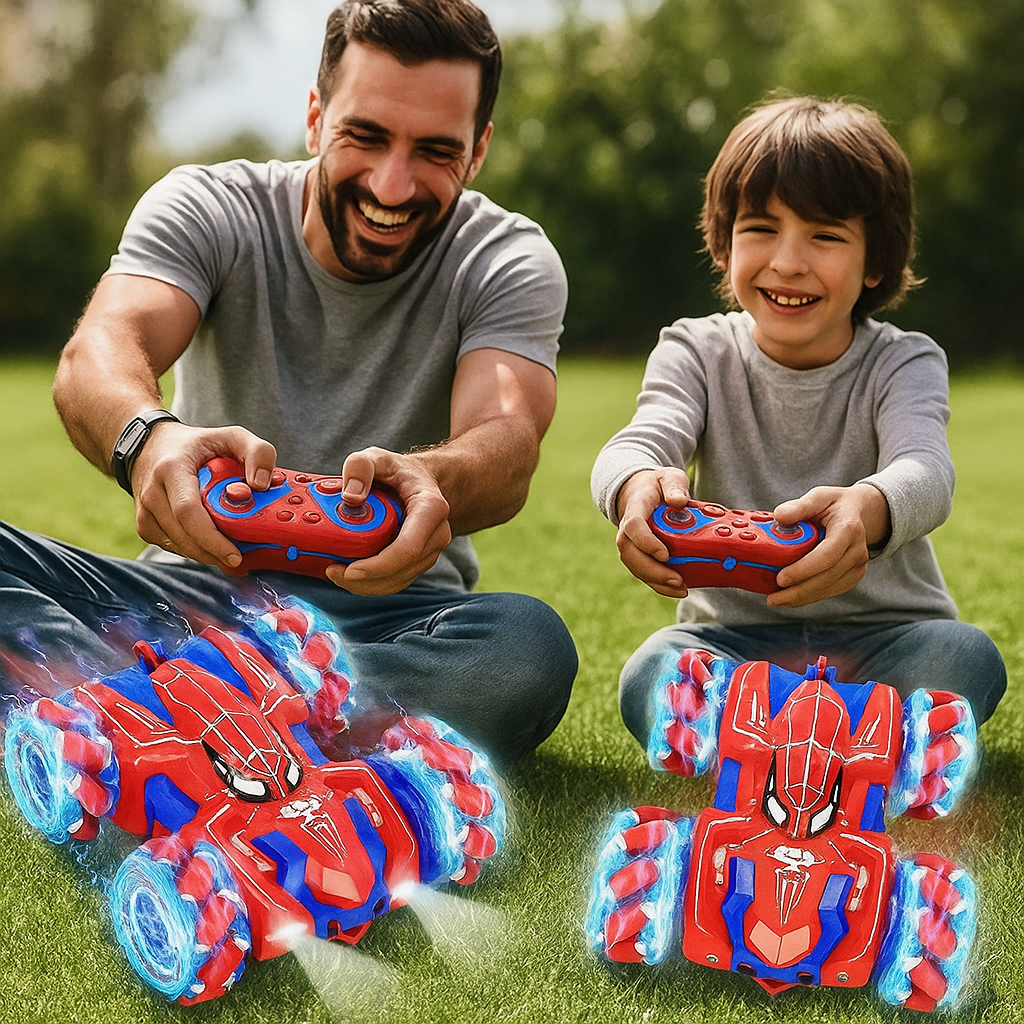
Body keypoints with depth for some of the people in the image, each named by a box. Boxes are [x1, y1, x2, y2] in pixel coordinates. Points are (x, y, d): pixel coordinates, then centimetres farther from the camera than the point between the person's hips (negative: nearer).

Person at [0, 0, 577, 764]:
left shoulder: (508, 262, -2)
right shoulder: (205, 208, -2)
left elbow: (509, 444, -21)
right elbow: (98, 354, -22)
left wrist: (432, 481, -48)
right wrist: (147, 437, -48)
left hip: (390, 612, 0)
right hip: (199, 583, 1)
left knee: (531, 647, -36)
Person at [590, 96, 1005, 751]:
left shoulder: (904, 363, -4)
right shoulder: (698, 353, 1)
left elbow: (925, 469, -26)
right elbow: (639, 442, -19)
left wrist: (868, 510, -54)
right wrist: (638, 488, -48)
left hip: (883, 635, 0)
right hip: (733, 636, 1)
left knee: (966, 656, -32)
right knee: (651, 676, -30)